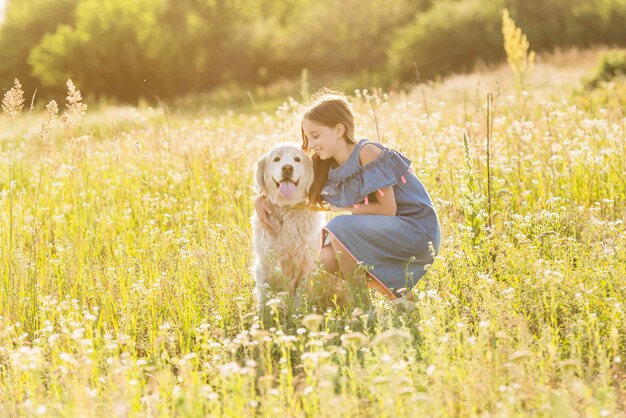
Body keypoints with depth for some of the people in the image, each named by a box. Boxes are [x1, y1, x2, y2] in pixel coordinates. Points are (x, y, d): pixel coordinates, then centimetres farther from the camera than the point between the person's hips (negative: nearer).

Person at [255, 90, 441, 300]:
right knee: (327, 259, -1)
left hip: (418, 230, -8)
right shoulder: (332, 171, 7)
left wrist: (346, 208, -9)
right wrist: (263, 199, 3)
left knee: (341, 228, -24)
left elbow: (388, 209, -18)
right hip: (388, 233, 8)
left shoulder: (367, 152, -16)